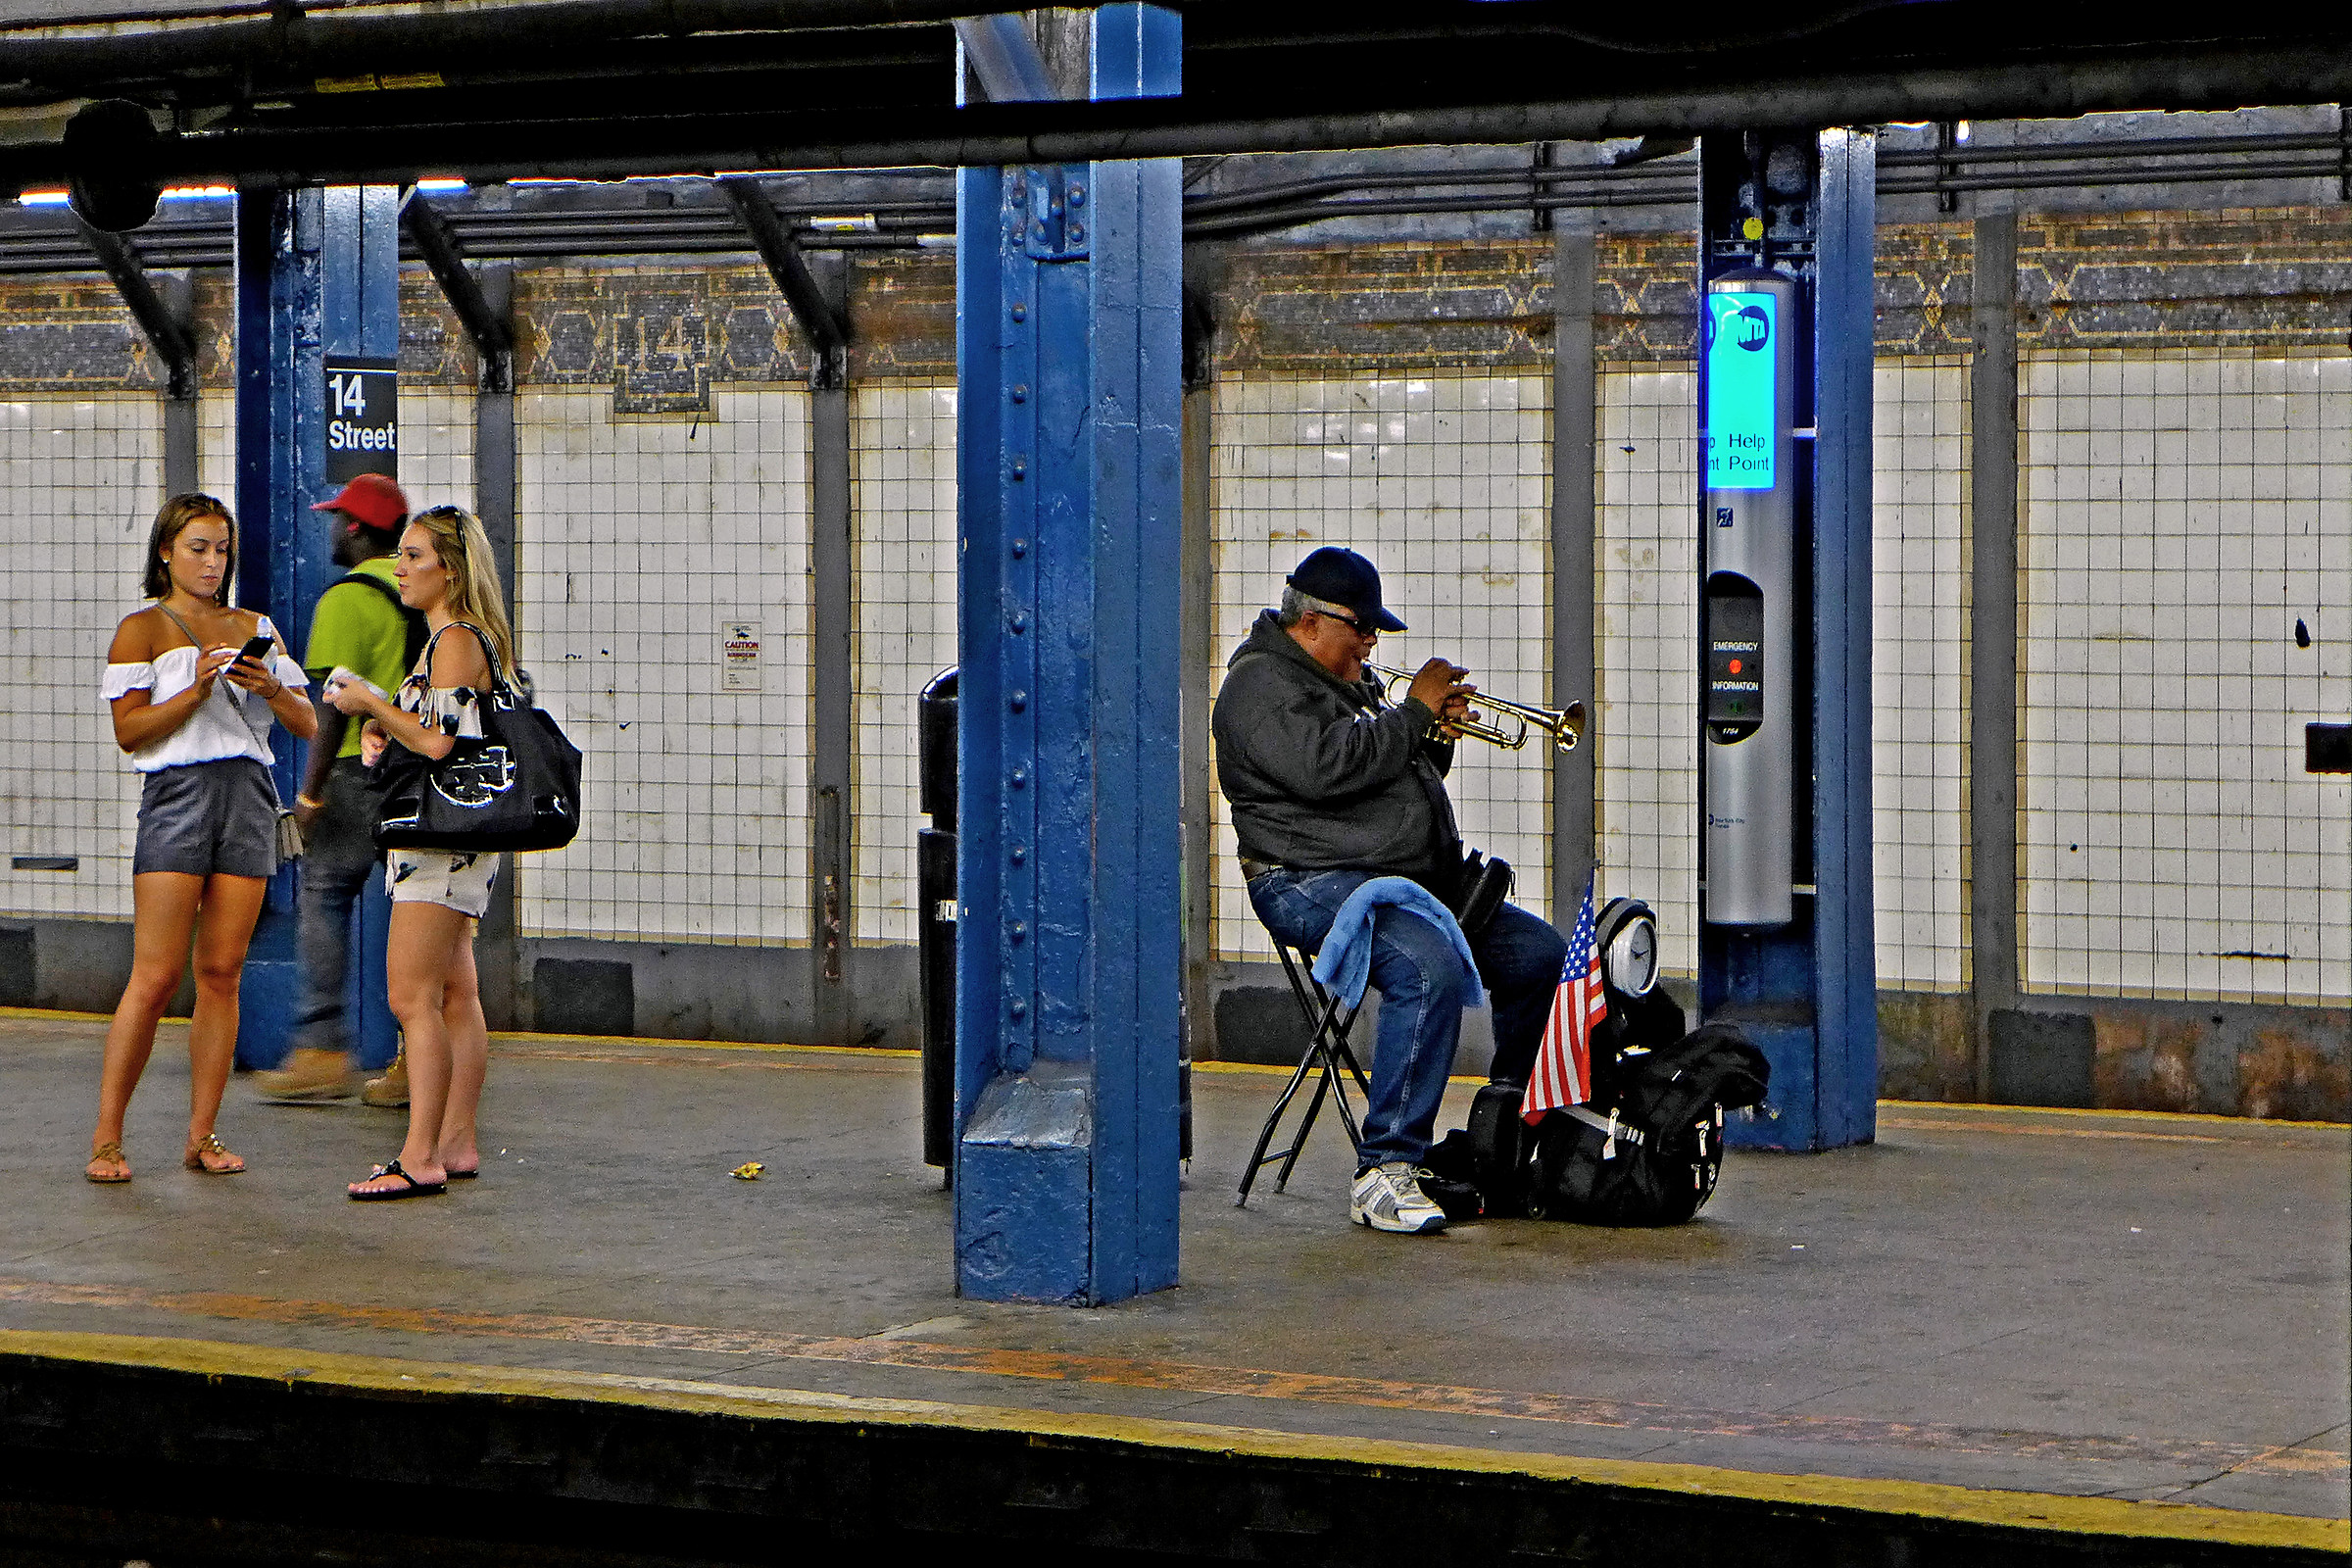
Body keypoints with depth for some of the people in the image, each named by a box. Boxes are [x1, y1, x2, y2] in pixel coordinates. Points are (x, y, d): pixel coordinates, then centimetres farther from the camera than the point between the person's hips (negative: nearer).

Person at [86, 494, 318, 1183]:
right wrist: (196, 690, -15)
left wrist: (271, 687, -6)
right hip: (178, 794, -4)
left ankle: (202, 1134, 5)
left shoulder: (254, 629, 18)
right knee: (155, 977, -10)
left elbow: (307, 725, 14)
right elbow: (129, 731, -4)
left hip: (249, 797, 4)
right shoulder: (143, 628, 6)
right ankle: (106, 1138, -5)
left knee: (222, 973, 1)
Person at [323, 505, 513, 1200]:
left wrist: (371, 704, -11)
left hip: (442, 834, -11)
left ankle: (419, 1159, -15)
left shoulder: (455, 642, -14)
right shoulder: (463, 640, 19)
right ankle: (455, 1144, 15)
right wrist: (384, 724, 11)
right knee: (455, 997, 11)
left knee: (412, 998, -13)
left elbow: (438, 742, -23)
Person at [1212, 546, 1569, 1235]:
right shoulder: (1262, 683, -8)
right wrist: (1414, 712, -14)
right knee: (1433, 969, -35)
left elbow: (1402, 776, 30)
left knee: (1540, 954, 3)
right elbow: (1324, 767, -24)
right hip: (1316, 885, -10)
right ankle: (1383, 1174, -35)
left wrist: (1438, 737, 7)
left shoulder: (1349, 682, 24)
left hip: (1415, 879, 10)